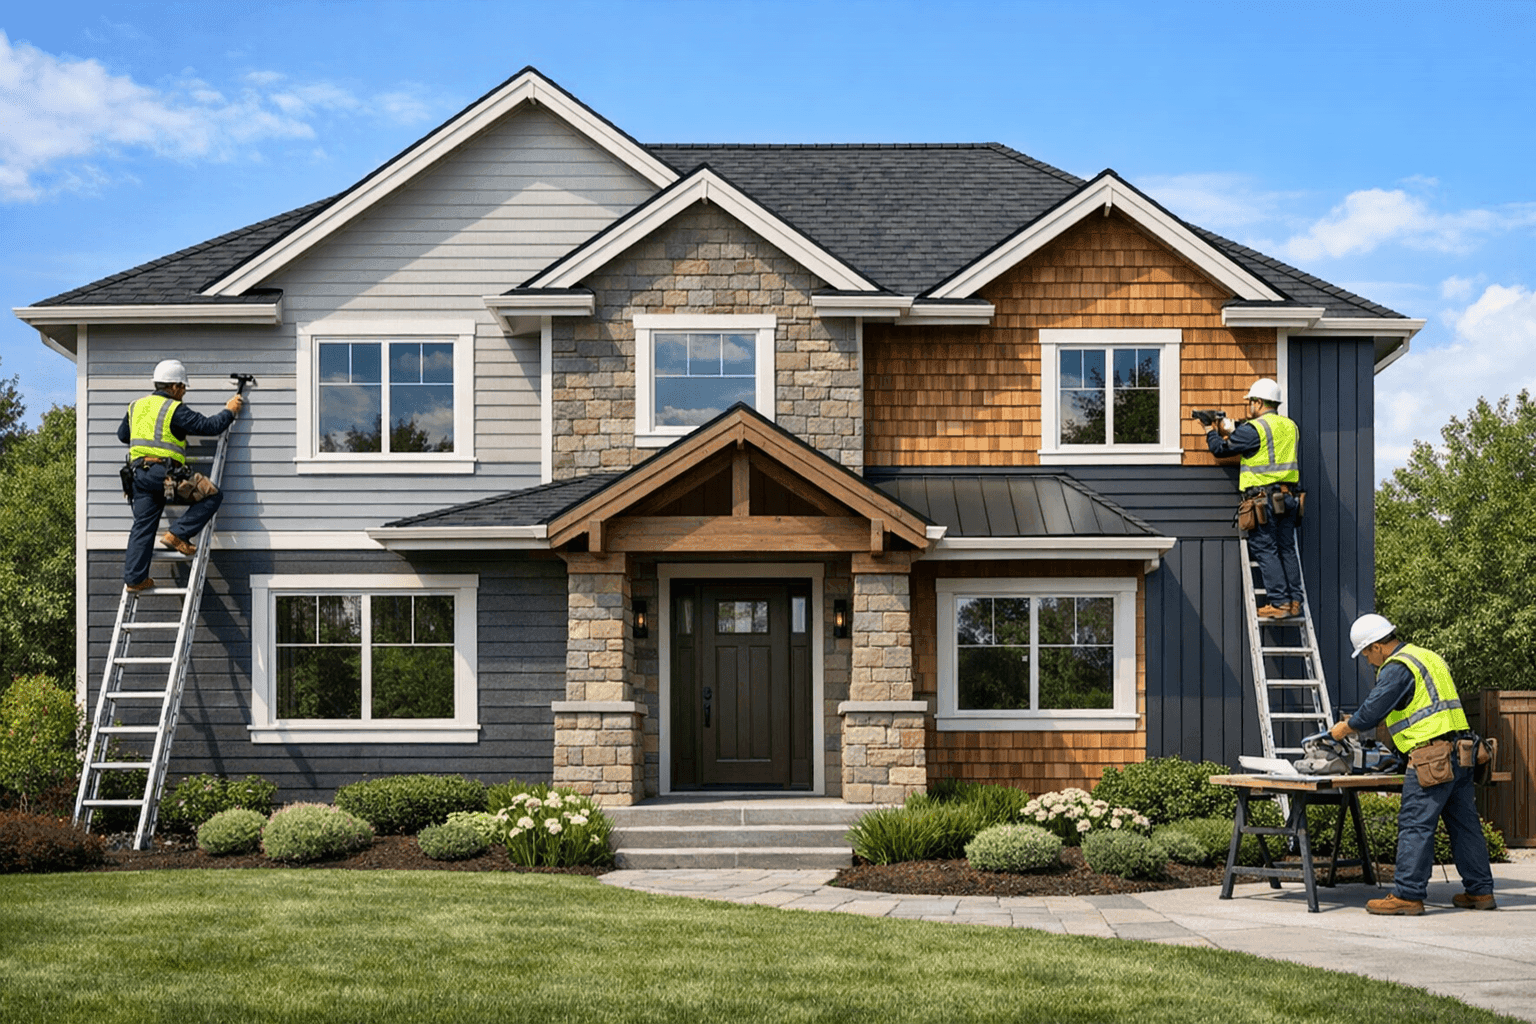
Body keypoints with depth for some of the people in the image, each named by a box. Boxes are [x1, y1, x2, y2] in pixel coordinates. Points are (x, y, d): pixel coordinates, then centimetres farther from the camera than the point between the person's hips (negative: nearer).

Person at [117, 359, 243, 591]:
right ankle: (177, 534, -6)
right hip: (165, 472, -7)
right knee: (212, 496, 2)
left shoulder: (136, 406, 18)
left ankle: (133, 578, 6)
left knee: (142, 526, 8)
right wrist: (229, 411, 10)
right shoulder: (174, 410, -4)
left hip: (139, 474, 7)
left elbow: (122, 435, 32)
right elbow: (209, 426, -5)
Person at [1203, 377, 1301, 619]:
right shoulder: (1290, 426, 14)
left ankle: (1279, 603, -8)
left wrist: (1211, 433, 19)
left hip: (1263, 497, -7)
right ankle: (1294, 601, 9)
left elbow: (1222, 449, -2)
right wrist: (1229, 433, 30)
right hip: (1289, 497, 7)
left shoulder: (1254, 429, -10)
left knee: (1265, 550, -4)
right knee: (1287, 549, 10)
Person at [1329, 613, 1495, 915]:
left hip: (1433, 758, -10)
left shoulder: (1397, 668, -9)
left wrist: (1344, 728, 5)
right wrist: (1399, 750, 30)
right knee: (1464, 824, 13)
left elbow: (1372, 711, -12)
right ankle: (1480, 891, 17)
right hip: (1460, 753, 10)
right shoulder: (1430, 658, 21)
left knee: (1415, 826, -8)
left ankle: (1408, 895, -9)